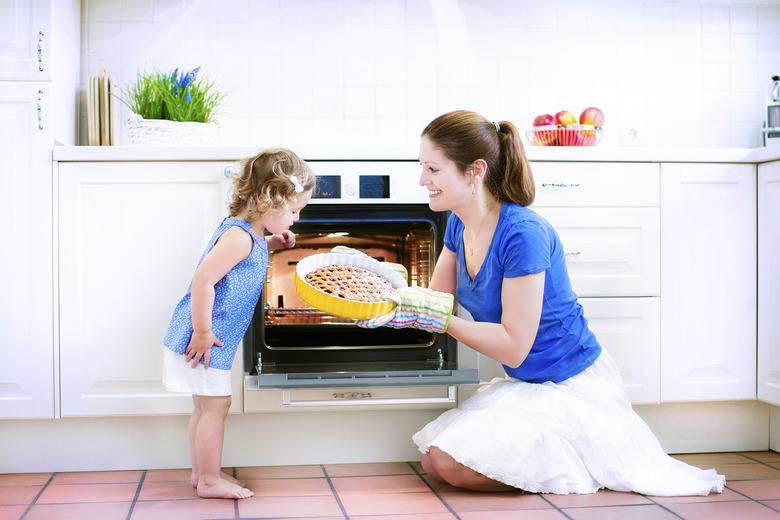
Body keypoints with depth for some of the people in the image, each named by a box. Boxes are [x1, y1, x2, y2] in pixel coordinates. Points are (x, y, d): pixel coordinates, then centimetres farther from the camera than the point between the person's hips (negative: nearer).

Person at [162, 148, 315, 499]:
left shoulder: (247, 233, 9)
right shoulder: (239, 236, -22)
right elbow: (203, 280, -28)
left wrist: (271, 244, 15)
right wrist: (203, 333, -24)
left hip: (209, 339, 10)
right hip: (202, 339, -10)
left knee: (206, 406, 18)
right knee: (215, 406, -2)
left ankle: (202, 473, 29)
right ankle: (209, 481, 8)